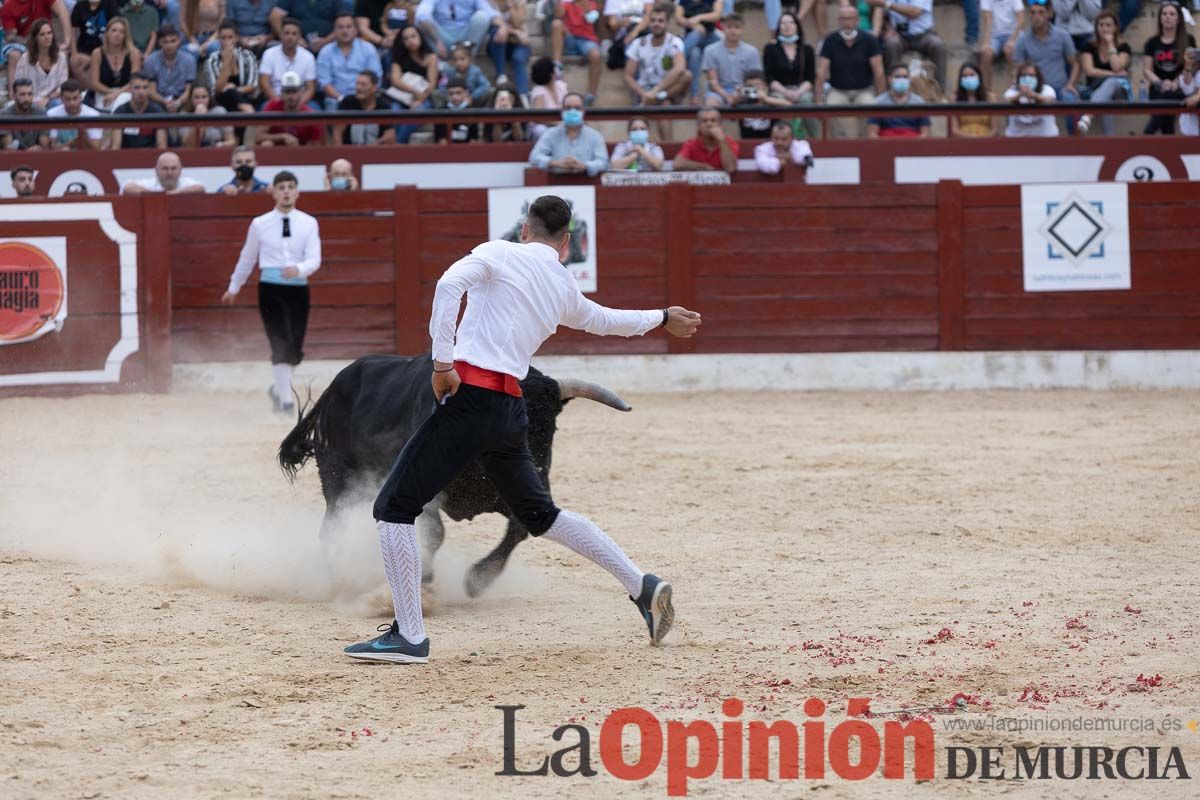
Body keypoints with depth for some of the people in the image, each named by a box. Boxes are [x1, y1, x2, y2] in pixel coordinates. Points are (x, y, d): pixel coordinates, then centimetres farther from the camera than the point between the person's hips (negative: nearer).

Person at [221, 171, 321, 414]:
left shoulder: (308, 223, 2)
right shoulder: (260, 224, 2)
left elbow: (314, 260, -6)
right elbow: (247, 258, 16)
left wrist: (298, 269, -28)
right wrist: (234, 288, 25)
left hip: (298, 288, 2)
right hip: (271, 287, -2)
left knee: (295, 351, 5)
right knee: (281, 345, -16)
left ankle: (278, 388, 34)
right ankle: (286, 400, -13)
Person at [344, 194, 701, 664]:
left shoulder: (501, 253, 2)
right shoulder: (566, 290, 18)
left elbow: (449, 285, -17)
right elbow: (604, 320, 38)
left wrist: (442, 362, -18)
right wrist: (662, 319, 57)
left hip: (469, 398, -6)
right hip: (510, 409, 6)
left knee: (394, 507, -2)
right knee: (540, 514, 24)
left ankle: (409, 637, -6)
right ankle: (642, 587, 22)